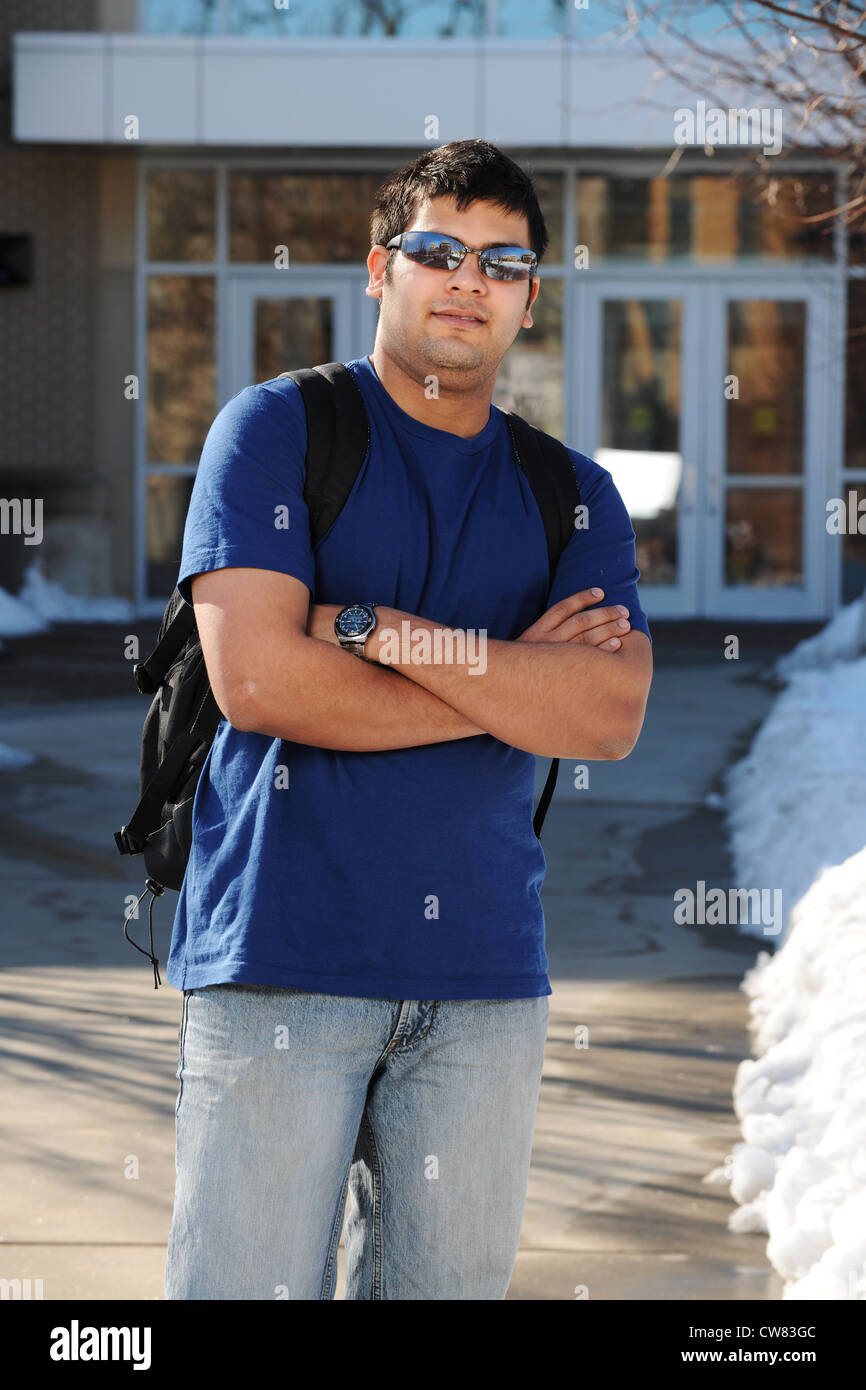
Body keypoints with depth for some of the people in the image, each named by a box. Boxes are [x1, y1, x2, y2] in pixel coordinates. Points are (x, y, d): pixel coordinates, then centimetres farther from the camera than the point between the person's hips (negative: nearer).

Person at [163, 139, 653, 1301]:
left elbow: (613, 716, -2)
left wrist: (386, 632, -10)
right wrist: (517, 684, -3)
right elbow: (254, 676, -11)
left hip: (486, 966, 4)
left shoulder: (573, 496, 14)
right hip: (283, 950, -4)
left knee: (452, 1283, 5)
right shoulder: (276, 430, 3)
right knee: (249, 1286, -7)